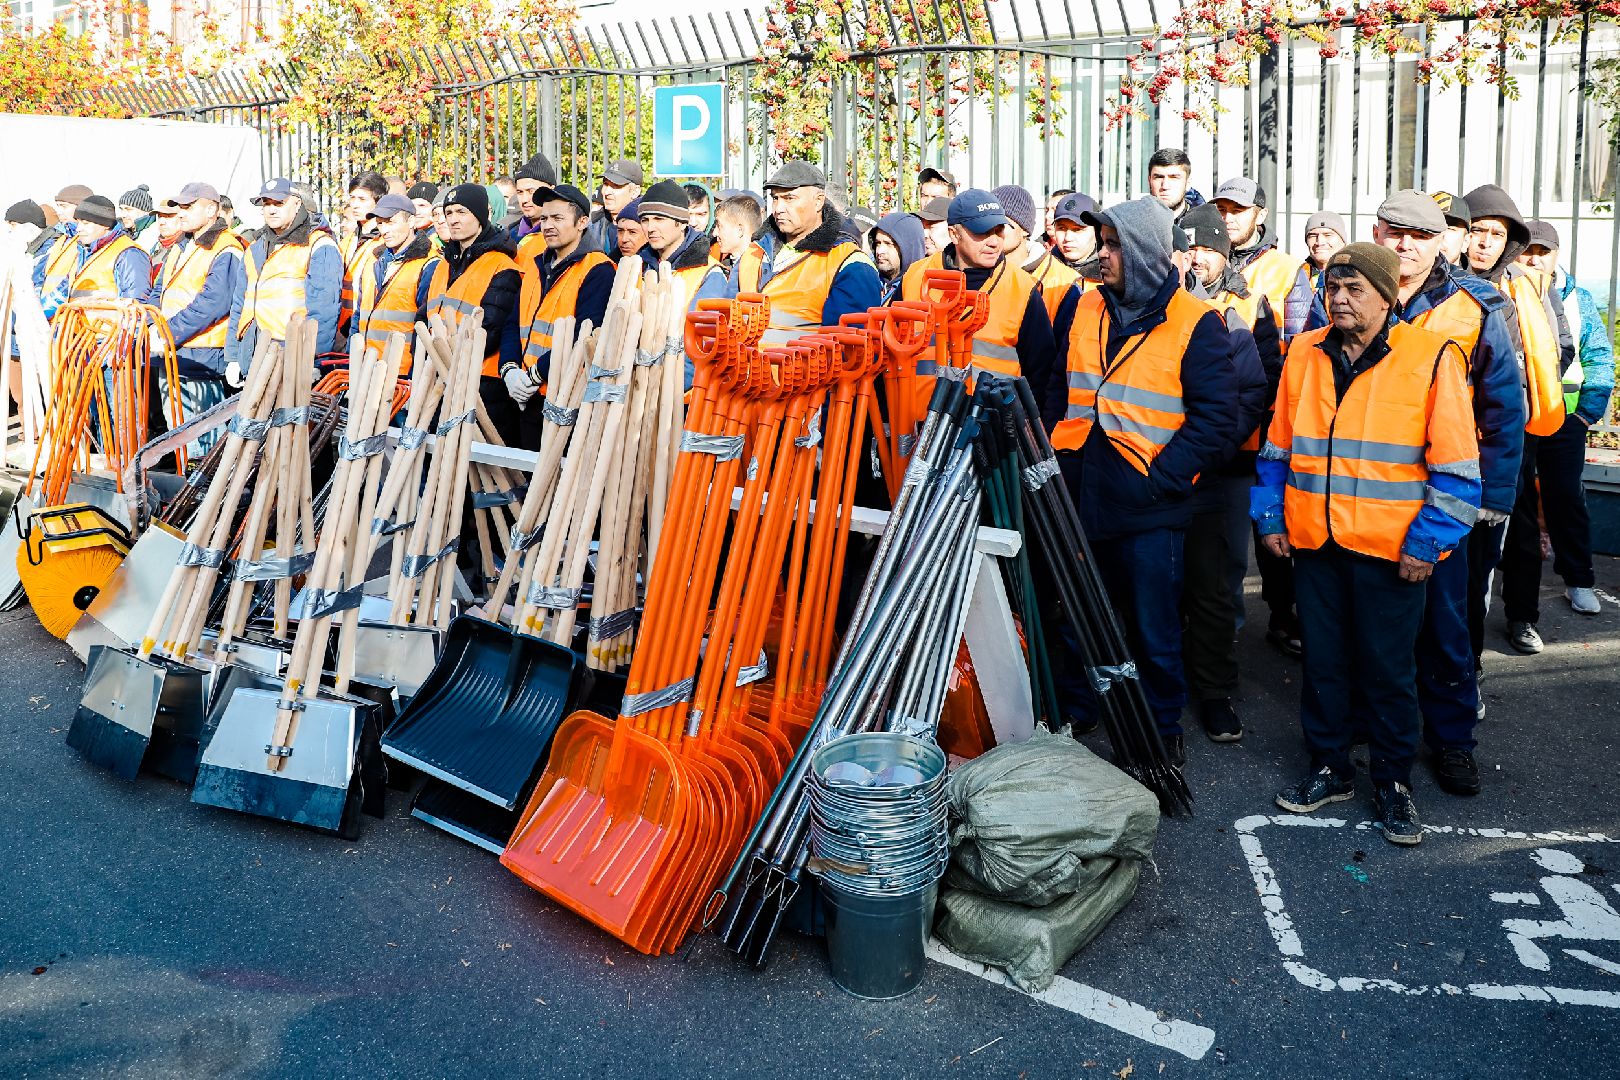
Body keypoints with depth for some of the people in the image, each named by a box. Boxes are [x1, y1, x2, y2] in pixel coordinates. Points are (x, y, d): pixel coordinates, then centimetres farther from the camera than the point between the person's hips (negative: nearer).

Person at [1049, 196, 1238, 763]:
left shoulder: (1195, 323, -7)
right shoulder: (1083, 309, 9)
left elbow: (1216, 416, -10)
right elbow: (1055, 388, 15)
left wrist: (1160, 476, -16)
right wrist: (1054, 455, 3)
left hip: (1147, 508, -5)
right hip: (1076, 497, 5)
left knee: (1153, 629, 7)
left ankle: (1163, 732, 25)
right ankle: (1069, 717, 34)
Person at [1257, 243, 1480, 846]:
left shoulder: (1431, 358, -7)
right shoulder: (1304, 355, 7)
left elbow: (1454, 467, -7)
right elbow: (1278, 447, 14)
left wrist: (1427, 542, -11)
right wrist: (1271, 518, 8)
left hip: (1390, 549, -4)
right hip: (1313, 543, 4)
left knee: (1388, 667, 6)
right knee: (1322, 660, 12)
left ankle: (1393, 782, 22)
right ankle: (1329, 768, 27)